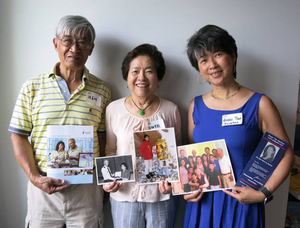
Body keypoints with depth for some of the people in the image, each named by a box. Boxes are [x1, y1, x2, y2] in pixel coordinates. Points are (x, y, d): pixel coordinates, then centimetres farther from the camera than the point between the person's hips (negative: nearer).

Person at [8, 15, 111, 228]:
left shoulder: (101, 90, 1)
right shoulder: (32, 87, 0)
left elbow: (103, 137, 5)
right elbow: (19, 136, 1)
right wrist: (34, 177, -9)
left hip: (87, 187, 0)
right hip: (44, 185, 0)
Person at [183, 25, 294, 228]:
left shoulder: (260, 105, -10)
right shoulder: (195, 106, 1)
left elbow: (286, 155, -5)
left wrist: (263, 193, -14)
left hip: (242, 203, -3)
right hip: (201, 202, 3)